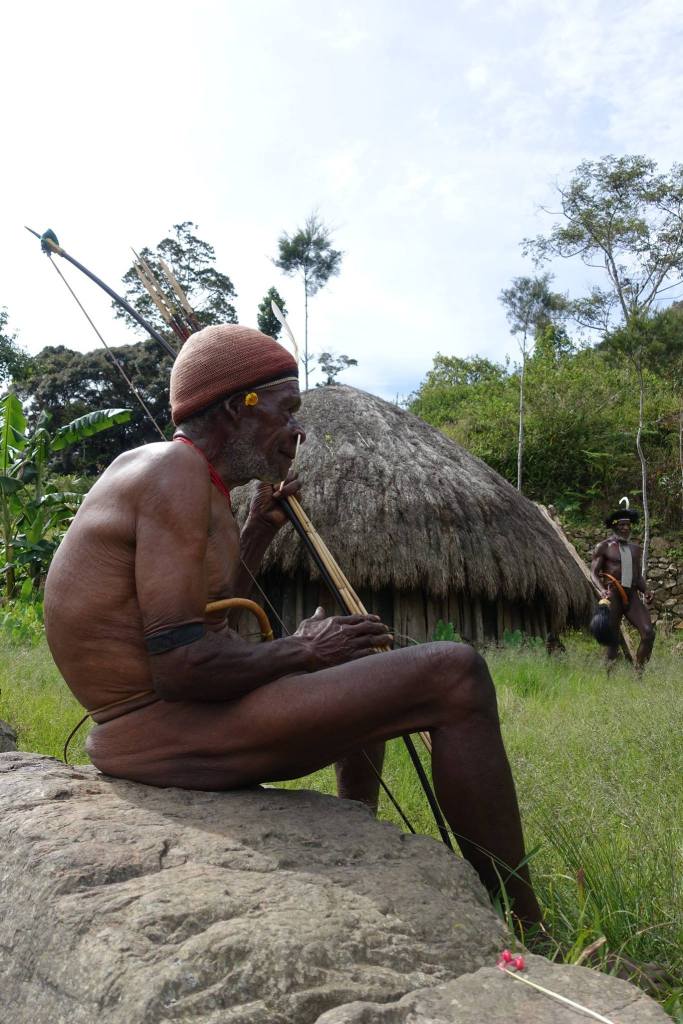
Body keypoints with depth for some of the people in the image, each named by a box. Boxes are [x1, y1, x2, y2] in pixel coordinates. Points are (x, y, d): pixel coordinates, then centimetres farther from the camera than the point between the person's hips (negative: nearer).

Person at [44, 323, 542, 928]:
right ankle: (527, 930, -7)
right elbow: (182, 666, -24)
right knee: (454, 675, -16)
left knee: (364, 675, 30)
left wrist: (262, 527, 15)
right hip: (170, 730, -11)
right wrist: (301, 651, -10)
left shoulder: (148, 465, 15)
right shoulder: (177, 471, -16)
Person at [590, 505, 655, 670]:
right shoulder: (604, 547, 3)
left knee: (648, 633, -12)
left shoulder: (636, 548, 19)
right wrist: (602, 590, -21)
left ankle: (639, 669, 0)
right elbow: (593, 573, -3)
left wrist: (645, 590, 3)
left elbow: (639, 575, 23)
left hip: (632, 596, 4)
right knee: (612, 638, -2)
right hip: (612, 596, -4)